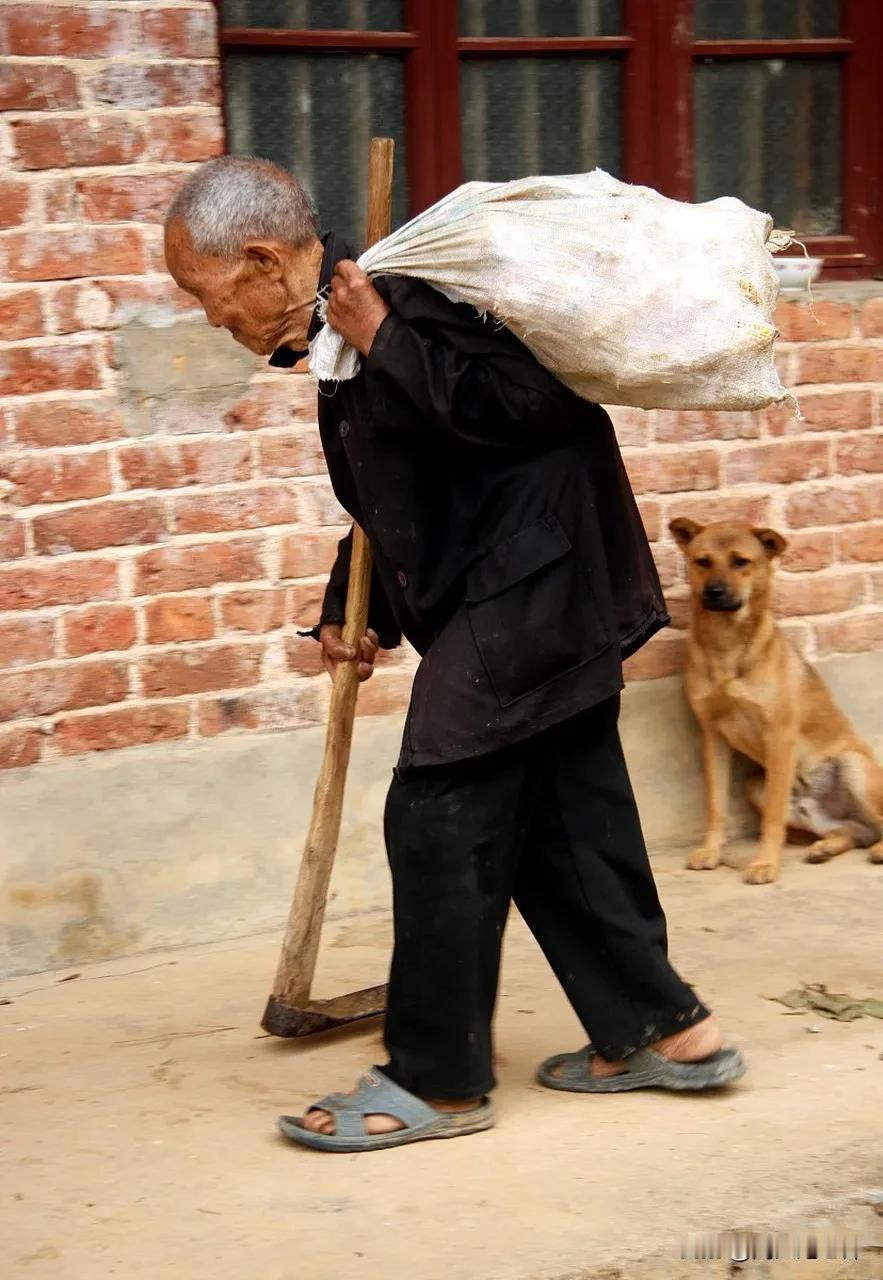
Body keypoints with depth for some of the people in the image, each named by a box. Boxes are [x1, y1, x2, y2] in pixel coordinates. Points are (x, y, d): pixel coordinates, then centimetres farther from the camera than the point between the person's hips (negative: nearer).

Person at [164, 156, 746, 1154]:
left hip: (522, 595, -10)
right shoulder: (343, 328, 12)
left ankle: (438, 1080, 5)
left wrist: (385, 342, -25)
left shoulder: (398, 297, -19)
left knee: (440, 824, -5)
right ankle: (661, 1030, 24)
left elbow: (531, 401, -29)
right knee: (563, 820, 14)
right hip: (548, 599, 10)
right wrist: (360, 613, 19)